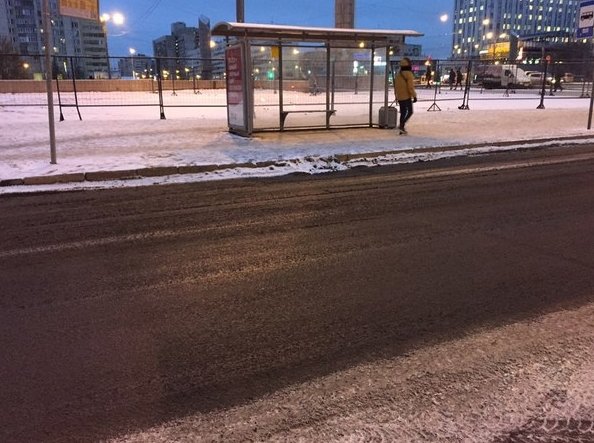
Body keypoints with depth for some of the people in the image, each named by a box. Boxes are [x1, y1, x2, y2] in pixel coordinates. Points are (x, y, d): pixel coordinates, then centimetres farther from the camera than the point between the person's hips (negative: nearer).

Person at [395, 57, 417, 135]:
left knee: (403, 112, 13)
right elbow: (410, 87, -19)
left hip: (399, 97, 7)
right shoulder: (409, 74, -14)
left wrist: (396, 95, 26)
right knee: (410, 112, 2)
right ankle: (402, 125, -15)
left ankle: (402, 130, 13)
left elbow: (396, 86, 16)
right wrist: (414, 96, -14)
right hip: (406, 96, -7)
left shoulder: (398, 74, 9)